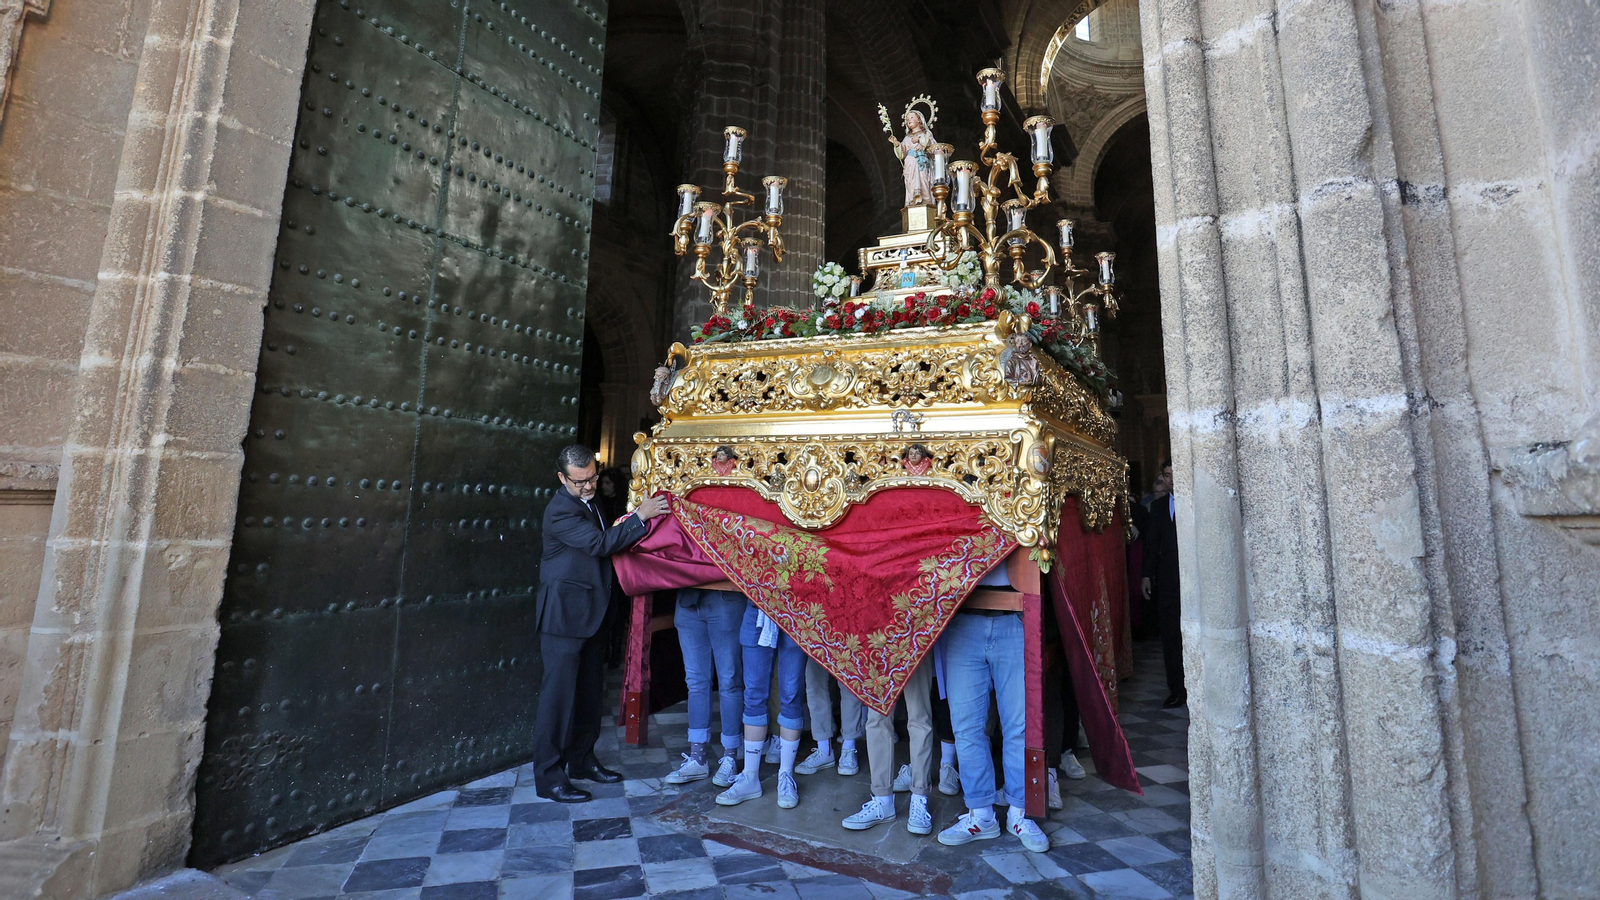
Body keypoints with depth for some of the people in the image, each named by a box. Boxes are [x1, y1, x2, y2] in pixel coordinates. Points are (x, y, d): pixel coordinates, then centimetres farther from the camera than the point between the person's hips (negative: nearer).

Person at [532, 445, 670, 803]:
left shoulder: (589, 502, 13)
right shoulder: (561, 510, -17)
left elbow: (609, 540, 22)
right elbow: (600, 544, -27)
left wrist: (631, 520, 4)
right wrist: (640, 517, -25)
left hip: (591, 615, 9)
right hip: (565, 616, -9)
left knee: (589, 692, 16)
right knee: (558, 695, 0)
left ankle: (582, 760, 31)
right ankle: (548, 777, 12)